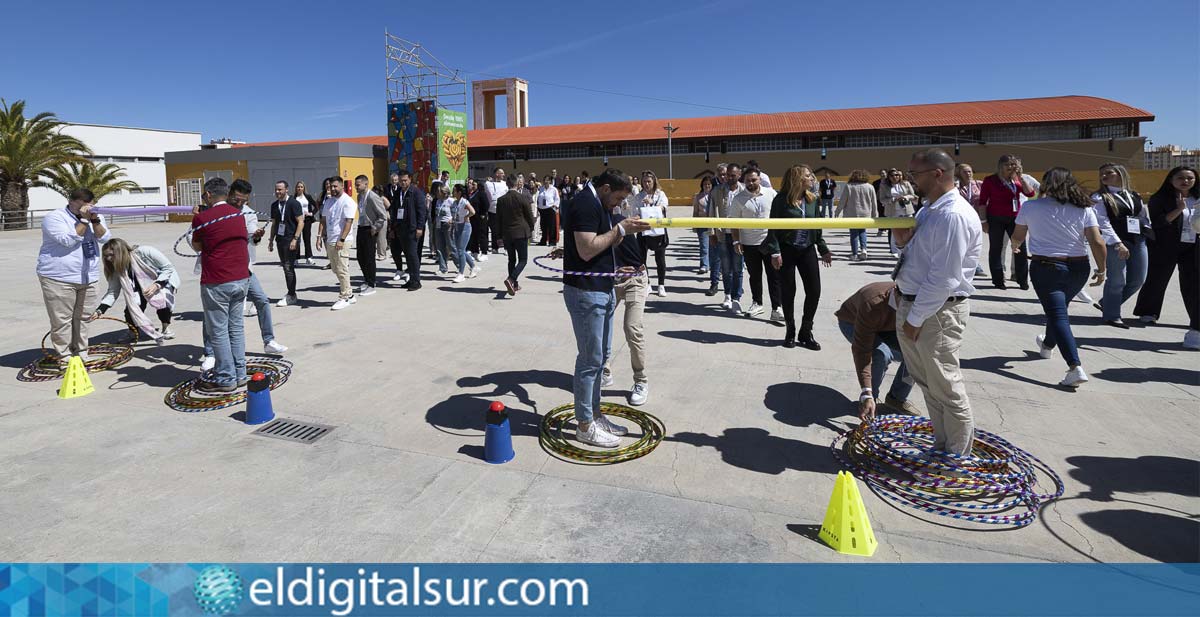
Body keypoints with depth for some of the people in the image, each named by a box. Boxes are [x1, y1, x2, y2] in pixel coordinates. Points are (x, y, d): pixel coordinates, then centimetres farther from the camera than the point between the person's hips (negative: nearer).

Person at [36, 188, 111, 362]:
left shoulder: (95, 218, 12)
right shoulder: (54, 217, -5)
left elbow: (104, 238, -2)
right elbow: (68, 240, -18)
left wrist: (95, 220, -15)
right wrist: (83, 220, -17)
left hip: (87, 279, 5)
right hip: (59, 279, -5)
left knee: (82, 318, 11)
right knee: (62, 320, -2)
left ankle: (81, 353, 19)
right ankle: (63, 357, 4)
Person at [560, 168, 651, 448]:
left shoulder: (596, 204, 16)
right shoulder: (585, 204, -16)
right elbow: (586, 250, -24)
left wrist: (624, 230, 2)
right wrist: (620, 229, -16)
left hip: (601, 290, 11)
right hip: (586, 292, -10)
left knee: (601, 355, 16)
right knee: (590, 359, -3)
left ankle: (594, 414, 28)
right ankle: (585, 425, 9)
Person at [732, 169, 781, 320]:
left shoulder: (771, 194, 0)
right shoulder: (739, 199, -1)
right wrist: (736, 241, -3)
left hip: (770, 241, 0)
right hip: (749, 243, 1)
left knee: (774, 276, -1)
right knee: (755, 275, 13)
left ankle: (776, 308, 3)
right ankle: (757, 303, 28)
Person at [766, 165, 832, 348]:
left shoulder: (812, 199, 7)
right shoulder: (781, 200, -8)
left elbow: (817, 226, 13)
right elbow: (773, 228, -9)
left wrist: (823, 250, 12)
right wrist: (775, 252, -16)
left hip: (807, 250, 5)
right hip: (787, 250, -4)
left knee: (814, 291, 1)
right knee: (788, 292, 4)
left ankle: (805, 332, 15)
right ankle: (790, 332, 20)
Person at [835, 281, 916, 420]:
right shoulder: (872, 304, -42)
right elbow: (861, 350, -42)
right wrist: (866, 395, -45)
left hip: (886, 328, 5)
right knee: (882, 353, -33)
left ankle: (897, 397, 4)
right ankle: (872, 398, -8)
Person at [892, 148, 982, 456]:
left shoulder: (953, 216, -20)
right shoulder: (929, 210, 11)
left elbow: (944, 278, -23)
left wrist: (916, 318, -18)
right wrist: (903, 241, -1)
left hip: (936, 312, -10)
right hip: (912, 305, 10)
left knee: (945, 387, 2)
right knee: (928, 383, 20)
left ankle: (958, 459, 19)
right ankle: (942, 448, 35)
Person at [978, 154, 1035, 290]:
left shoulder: (1017, 180, 8)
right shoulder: (990, 180, -3)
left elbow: (1030, 193, -3)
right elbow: (982, 202, -4)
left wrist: (1020, 177, -8)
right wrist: (984, 221, -9)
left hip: (1015, 218, 4)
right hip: (995, 219, -3)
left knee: (1021, 248, 1)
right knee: (996, 249, 3)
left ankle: (1023, 280, 12)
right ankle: (998, 281, 10)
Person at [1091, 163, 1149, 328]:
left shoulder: (1134, 196, 15)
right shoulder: (1099, 197, -5)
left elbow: (1145, 217, 21)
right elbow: (1103, 223, -13)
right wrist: (1118, 243, -21)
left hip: (1138, 240, 6)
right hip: (1115, 242, -6)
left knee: (1138, 280, 9)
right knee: (1117, 281, -4)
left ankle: (1106, 304, 26)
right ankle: (1112, 315, 11)